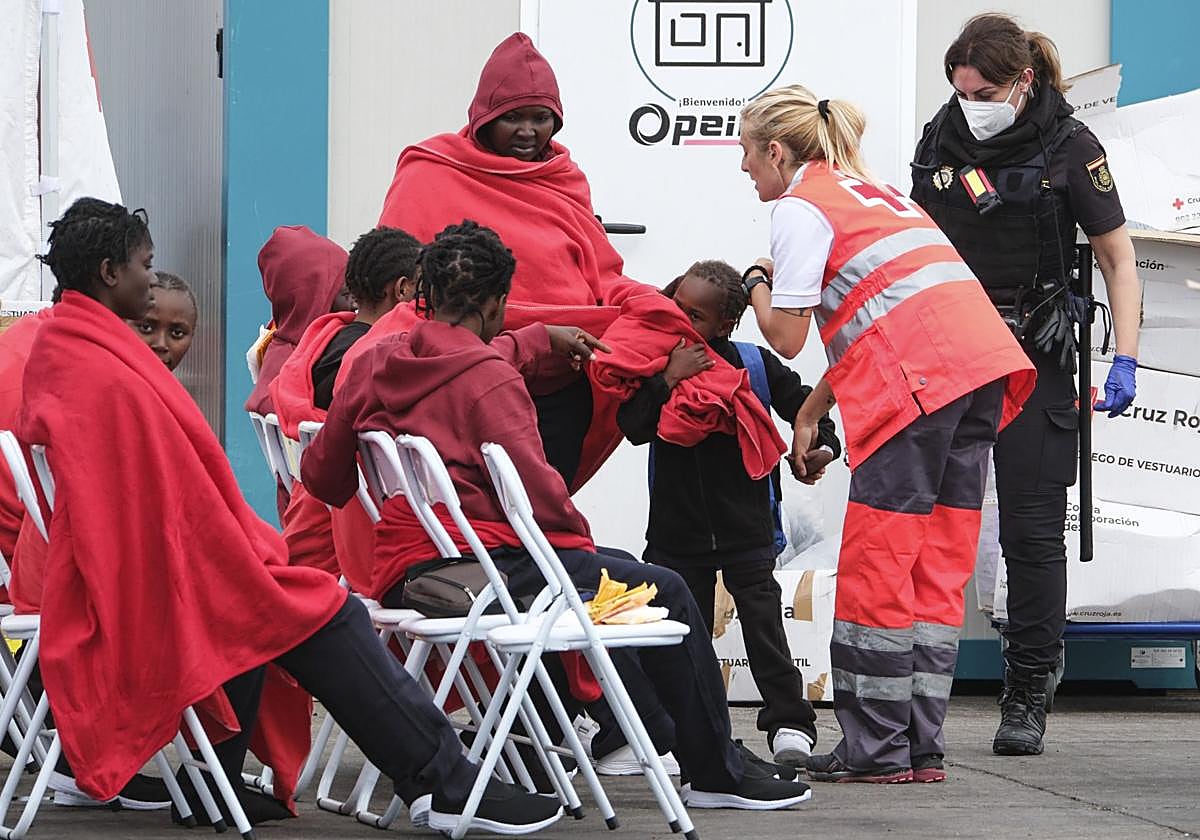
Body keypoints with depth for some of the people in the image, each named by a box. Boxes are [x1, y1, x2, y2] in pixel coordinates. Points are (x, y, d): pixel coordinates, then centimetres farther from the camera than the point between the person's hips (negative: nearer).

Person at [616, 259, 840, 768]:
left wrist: (822, 447, -16)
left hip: (747, 528, -2)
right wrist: (668, 379, -27)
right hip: (678, 528, 2)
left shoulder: (755, 364, -6)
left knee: (763, 621, -9)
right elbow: (632, 425, -17)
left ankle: (789, 721, -7)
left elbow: (805, 406, 3)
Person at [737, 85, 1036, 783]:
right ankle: (922, 748, 9)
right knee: (938, 569, 9)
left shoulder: (801, 207, 3)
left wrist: (758, 284, 19)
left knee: (876, 569, -1)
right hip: (985, 363, 8)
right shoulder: (870, 189, 30)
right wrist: (811, 411, 27)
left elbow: (787, 337, 0)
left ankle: (876, 749, 0)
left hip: (921, 380, -8)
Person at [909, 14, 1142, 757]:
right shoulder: (943, 137, 3)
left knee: (1032, 529, -2)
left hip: (1034, 360, -3)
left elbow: (1119, 258, -3)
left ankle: (1028, 698, 4)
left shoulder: (1069, 146, -8)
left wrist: (1125, 362, -11)